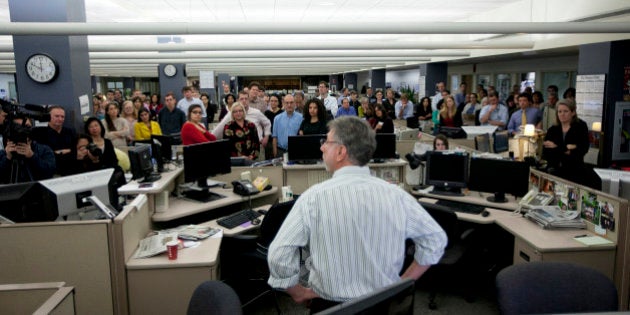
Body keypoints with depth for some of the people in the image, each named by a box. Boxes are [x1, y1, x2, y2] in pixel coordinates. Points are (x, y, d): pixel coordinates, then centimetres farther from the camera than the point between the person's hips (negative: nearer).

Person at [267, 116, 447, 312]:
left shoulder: (314, 197, -18)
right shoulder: (396, 195, -8)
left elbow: (279, 255, -20)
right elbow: (436, 239, 0)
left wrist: (298, 293, -4)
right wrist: (403, 283, 6)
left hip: (331, 306, -2)